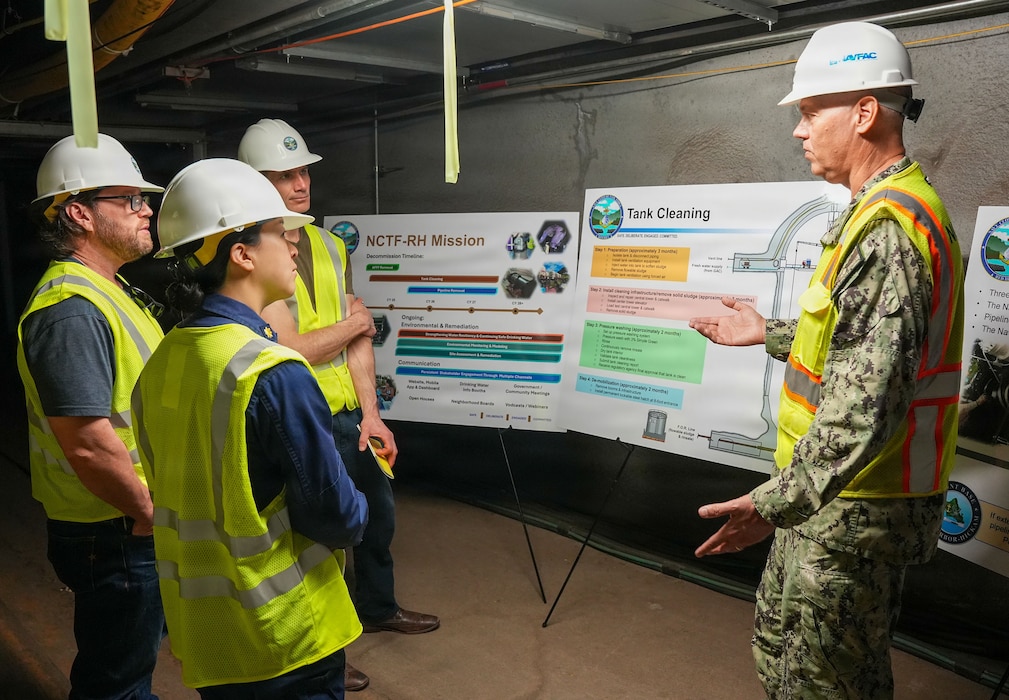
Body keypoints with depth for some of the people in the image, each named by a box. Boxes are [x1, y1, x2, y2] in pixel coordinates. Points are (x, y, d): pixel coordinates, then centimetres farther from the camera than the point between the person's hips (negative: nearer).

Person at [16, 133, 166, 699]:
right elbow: (89, 444, -29)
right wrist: (152, 516, -17)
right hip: (115, 538, -9)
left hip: (140, 528, 10)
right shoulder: (72, 309, -23)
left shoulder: (110, 291, 11)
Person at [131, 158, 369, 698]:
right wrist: (354, 513, 0)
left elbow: (184, 493, 8)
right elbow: (338, 519, -21)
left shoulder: (159, 365, -1)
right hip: (284, 633, -7)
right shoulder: (274, 374, -25)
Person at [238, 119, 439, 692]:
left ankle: (378, 607, 48)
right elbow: (290, 351, -22)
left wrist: (371, 412, -3)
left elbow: (359, 337, 2)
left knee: (379, 510, 22)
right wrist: (353, 323, -8)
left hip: (348, 413, 7)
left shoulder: (329, 245, 6)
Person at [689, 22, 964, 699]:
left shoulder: (887, 228, -22)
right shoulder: (894, 210, 13)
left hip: (855, 508, -11)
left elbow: (872, 393, -31)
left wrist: (781, 499, -35)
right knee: (778, 637, 24)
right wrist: (771, 333, 27)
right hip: (841, 495, 11)